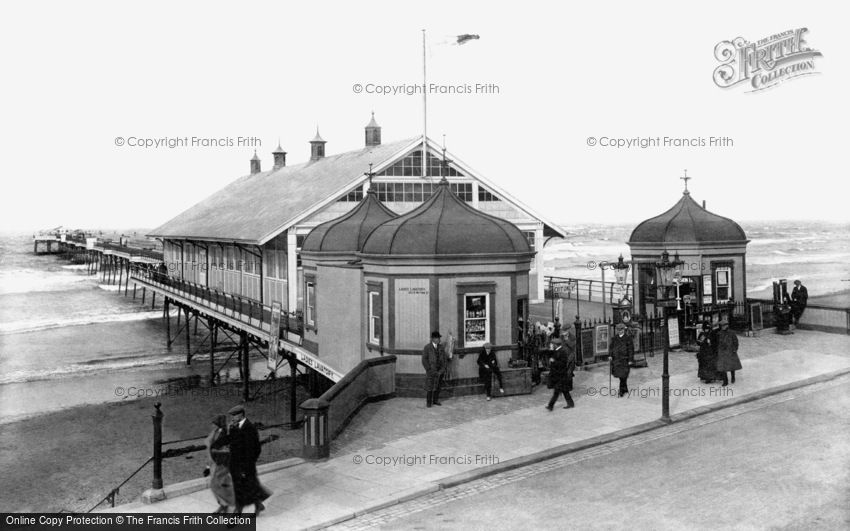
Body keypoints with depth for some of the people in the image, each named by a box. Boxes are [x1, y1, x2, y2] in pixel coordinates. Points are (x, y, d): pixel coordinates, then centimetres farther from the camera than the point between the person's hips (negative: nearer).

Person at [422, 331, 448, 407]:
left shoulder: (441, 348, 7)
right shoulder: (427, 348, -4)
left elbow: (445, 360, 8)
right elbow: (424, 360, -6)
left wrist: (442, 370, -3)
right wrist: (430, 371, -11)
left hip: (439, 372, 4)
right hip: (431, 371, -4)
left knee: (437, 387, 6)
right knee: (429, 387, -4)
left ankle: (435, 400, 18)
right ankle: (428, 402, 6)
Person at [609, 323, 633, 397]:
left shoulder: (628, 339, -5)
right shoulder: (615, 339, 9)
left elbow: (631, 350, -4)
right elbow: (612, 347, 18)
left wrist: (630, 360, -7)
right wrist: (611, 355, 6)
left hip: (624, 360, -5)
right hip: (616, 360, 5)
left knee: (623, 376, -7)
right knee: (620, 375, 11)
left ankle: (621, 391, -2)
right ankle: (625, 390, 25)